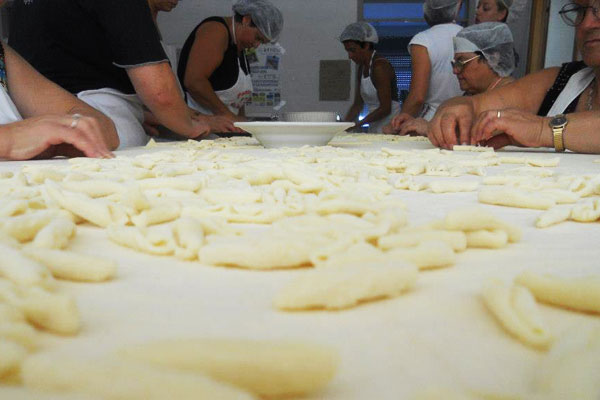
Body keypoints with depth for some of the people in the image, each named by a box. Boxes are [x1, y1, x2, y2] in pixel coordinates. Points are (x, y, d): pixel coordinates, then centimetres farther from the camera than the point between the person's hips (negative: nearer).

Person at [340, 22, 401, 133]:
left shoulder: (380, 66, -13)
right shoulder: (362, 68, 12)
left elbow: (385, 108, -18)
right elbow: (358, 104, 13)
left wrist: (358, 124, -16)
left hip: (389, 127, -7)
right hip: (374, 128, 7)